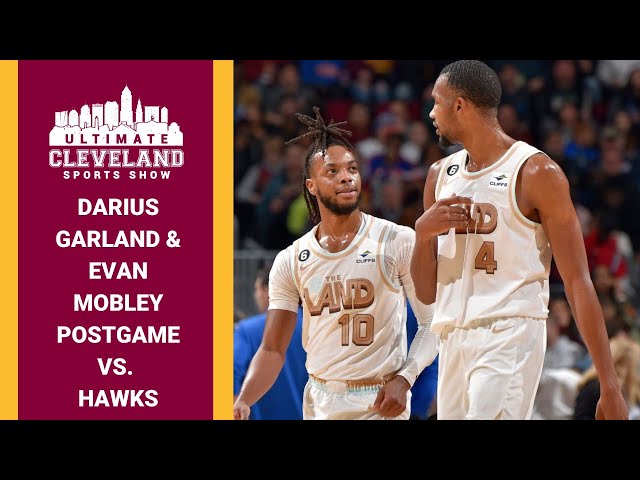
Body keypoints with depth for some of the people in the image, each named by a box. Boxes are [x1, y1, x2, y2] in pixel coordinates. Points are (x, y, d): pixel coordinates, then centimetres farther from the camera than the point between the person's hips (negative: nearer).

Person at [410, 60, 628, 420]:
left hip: (509, 335, -7)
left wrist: (610, 387, -11)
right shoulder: (441, 176, 16)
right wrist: (423, 233, -2)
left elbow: (578, 282, -6)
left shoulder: (535, 172, -4)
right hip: (453, 342, 7)